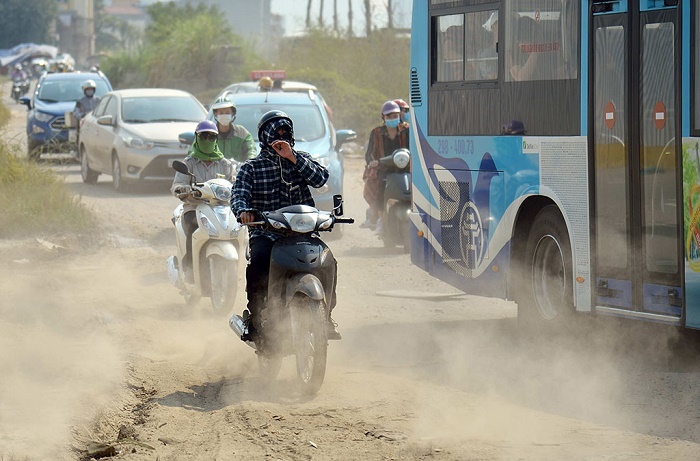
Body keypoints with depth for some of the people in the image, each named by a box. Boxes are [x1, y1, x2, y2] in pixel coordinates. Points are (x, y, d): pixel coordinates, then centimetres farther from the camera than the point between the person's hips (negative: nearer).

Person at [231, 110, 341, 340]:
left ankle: (325, 317, -2)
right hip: (265, 234, -2)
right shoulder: (251, 167, 10)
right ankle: (254, 319, -18)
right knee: (257, 263, -32)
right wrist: (243, 210, -30)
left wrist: (293, 158, -13)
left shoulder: (301, 159, 15)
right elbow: (239, 193, -6)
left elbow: (320, 178, -4)